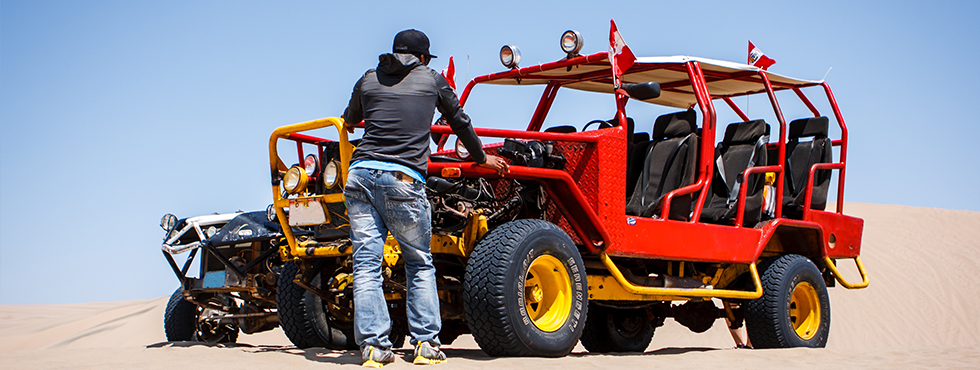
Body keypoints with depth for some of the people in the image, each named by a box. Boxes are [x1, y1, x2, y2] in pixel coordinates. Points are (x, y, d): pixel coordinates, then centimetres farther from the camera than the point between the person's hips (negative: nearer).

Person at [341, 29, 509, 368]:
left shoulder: (367, 81, 20)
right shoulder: (432, 80, 15)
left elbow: (348, 122, 38)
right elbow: (460, 122, 27)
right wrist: (482, 158, 44)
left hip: (360, 173, 2)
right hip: (404, 180, -2)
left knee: (366, 264, 2)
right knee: (420, 264, 12)